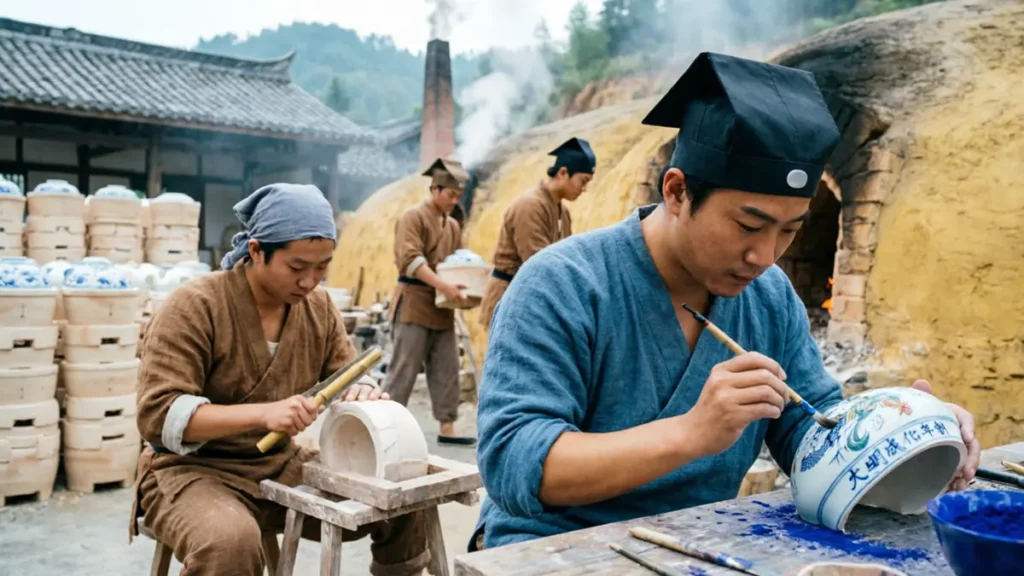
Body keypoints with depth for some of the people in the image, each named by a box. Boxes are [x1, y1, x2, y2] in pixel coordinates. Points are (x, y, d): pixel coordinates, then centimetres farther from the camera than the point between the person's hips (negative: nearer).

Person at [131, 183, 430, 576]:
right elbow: (158, 416, -21)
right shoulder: (193, 306, -16)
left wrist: (364, 393, -18)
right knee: (229, 542, -38)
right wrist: (263, 414, -34)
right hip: (194, 470, -5)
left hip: (282, 466, 5)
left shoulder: (319, 307, 1)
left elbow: (345, 377, 8)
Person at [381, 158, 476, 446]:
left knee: (447, 370, 7)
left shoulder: (453, 225, 17)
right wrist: (443, 285, -28)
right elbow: (411, 260, -19)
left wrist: (462, 286, -2)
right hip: (413, 303, -7)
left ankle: (447, 428, 13)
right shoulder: (412, 217, -6)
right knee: (403, 370, -4)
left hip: (442, 308, 7)